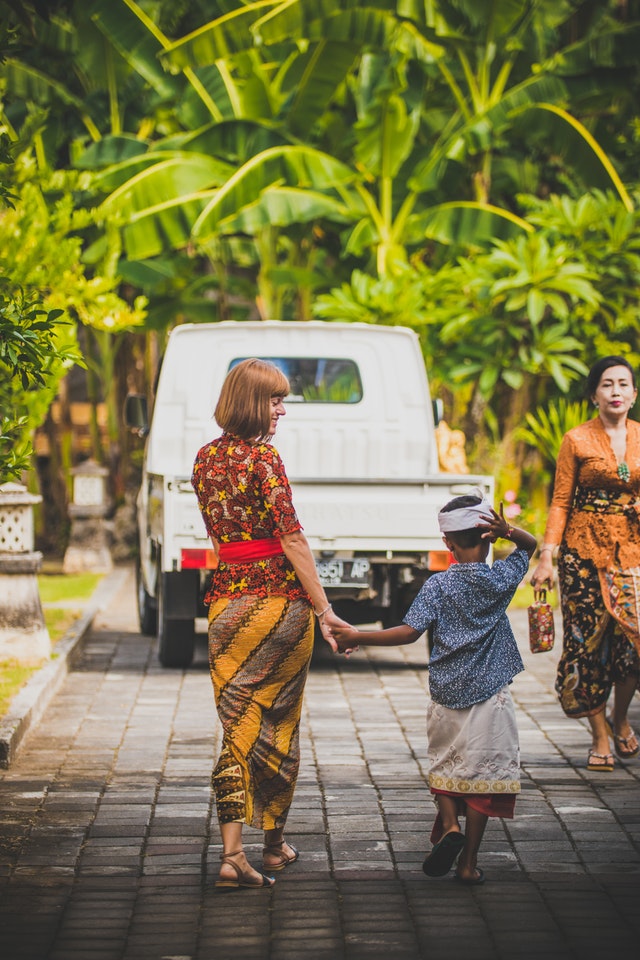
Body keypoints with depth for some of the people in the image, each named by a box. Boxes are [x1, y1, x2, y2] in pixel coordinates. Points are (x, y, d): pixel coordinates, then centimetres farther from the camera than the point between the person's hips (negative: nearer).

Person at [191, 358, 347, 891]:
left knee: (238, 725, 4)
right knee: (278, 724, 10)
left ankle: (232, 852, -7)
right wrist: (325, 610, -15)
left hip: (228, 599, 5)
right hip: (280, 601, -5)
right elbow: (291, 539, -16)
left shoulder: (206, 457, 8)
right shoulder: (264, 458, -13)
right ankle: (274, 843, 22)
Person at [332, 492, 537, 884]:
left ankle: (449, 824, -6)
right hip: (489, 694, 0)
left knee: (445, 764, 19)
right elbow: (532, 545, 15)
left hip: (446, 694, 0)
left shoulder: (438, 586, -6)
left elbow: (410, 632, -15)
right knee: (480, 772, 5)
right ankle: (468, 862, 6)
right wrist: (509, 531, -5)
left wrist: (358, 637, -11)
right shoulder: (501, 578, -2)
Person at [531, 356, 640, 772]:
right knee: (589, 639, -1)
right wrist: (546, 557, -8)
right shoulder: (577, 440, -2)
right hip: (586, 549, -2)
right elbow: (561, 502, -2)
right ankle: (600, 737, 10)